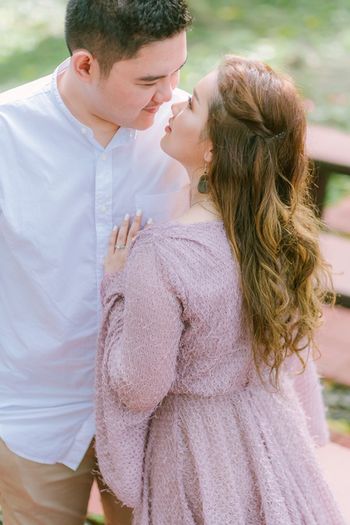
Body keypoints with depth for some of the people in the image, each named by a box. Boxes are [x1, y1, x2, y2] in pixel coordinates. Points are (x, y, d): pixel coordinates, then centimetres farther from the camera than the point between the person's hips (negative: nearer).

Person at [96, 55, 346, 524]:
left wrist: (116, 286, -12)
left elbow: (138, 389, -21)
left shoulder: (161, 256, -31)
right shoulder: (283, 227, -12)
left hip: (199, 444, -5)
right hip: (275, 427, 6)